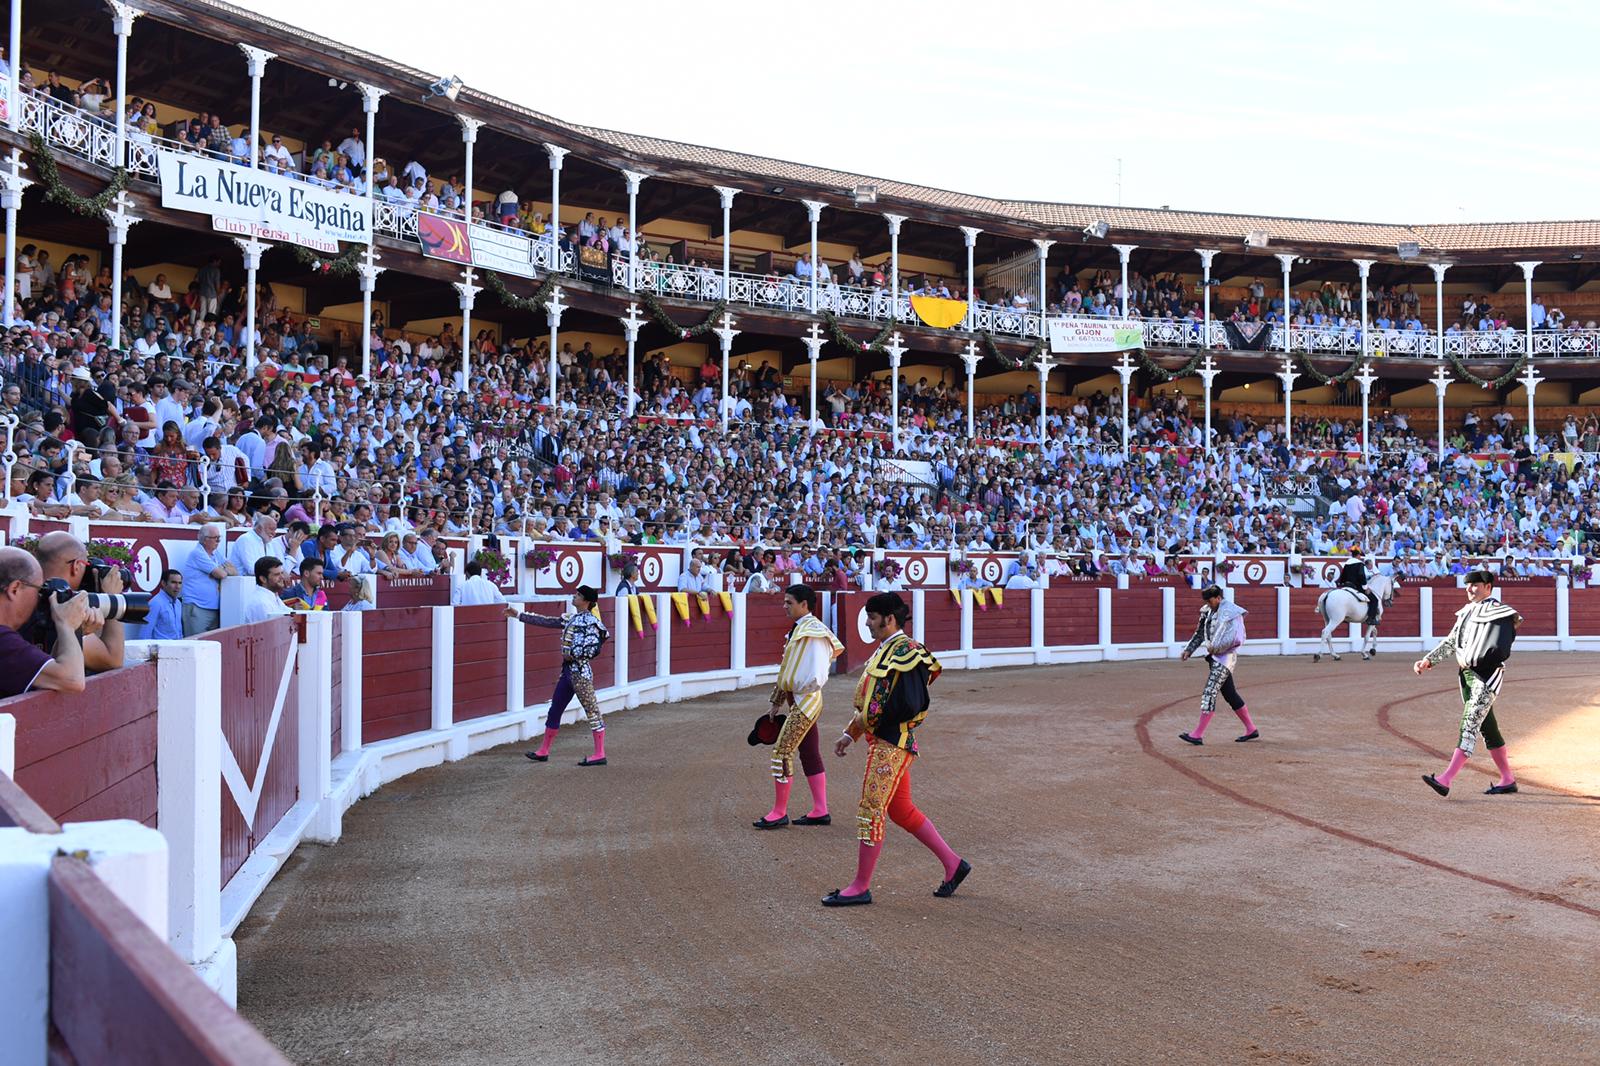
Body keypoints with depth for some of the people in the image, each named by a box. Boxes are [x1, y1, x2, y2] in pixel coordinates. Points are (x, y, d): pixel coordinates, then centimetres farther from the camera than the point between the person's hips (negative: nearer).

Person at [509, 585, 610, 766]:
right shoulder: (572, 619, 13)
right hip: (568, 670, 9)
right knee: (555, 710, 13)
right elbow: (546, 621, 17)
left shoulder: (590, 620, -13)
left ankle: (600, 755, 0)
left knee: (592, 711, -4)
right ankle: (544, 751, 23)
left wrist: (572, 653, -13)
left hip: (580, 671, -9)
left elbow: (594, 648, -22)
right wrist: (518, 615, 18)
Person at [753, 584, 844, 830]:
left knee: (782, 752, -6)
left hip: (806, 700, -10)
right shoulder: (798, 629, 12)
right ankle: (820, 811, 20)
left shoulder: (813, 632, -17)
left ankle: (779, 813, 4)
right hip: (799, 701, 10)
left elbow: (816, 677, -24)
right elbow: (787, 671, 17)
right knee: (809, 754, 13)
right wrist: (776, 703, 18)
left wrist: (800, 690, -14)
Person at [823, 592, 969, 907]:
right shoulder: (885, 650, 14)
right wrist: (851, 733, 16)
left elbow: (909, 706, -24)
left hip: (891, 743, -10)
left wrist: (868, 721, -14)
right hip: (883, 741, 10)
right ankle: (953, 863, 26)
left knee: (870, 811, -4)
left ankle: (861, 887, 5)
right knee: (901, 811, 16)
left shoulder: (904, 652, -17)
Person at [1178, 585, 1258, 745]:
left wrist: (1215, 647, -21)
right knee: (1229, 694, 14)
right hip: (1214, 657, 9)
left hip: (1225, 657, -9)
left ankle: (1198, 735, -11)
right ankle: (1251, 730, 24)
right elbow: (1200, 634, 20)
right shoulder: (1208, 612, 11)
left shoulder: (1230, 612, -14)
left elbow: (1236, 638, -22)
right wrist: (1188, 650, 11)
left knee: (1209, 693, -12)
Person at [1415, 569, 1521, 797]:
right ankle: (1508, 780, 26)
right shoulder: (1467, 612, 16)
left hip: (1486, 675, -9)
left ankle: (1445, 780, -23)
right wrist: (1428, 661, 7)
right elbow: (1450, 642, 17)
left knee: (1470, 726, -14)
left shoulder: (1498, 612, -11)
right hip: (1467, 675, 9)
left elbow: (1498, 652, -20)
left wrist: (1469, 660, -14)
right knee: (1487, 727, 15)